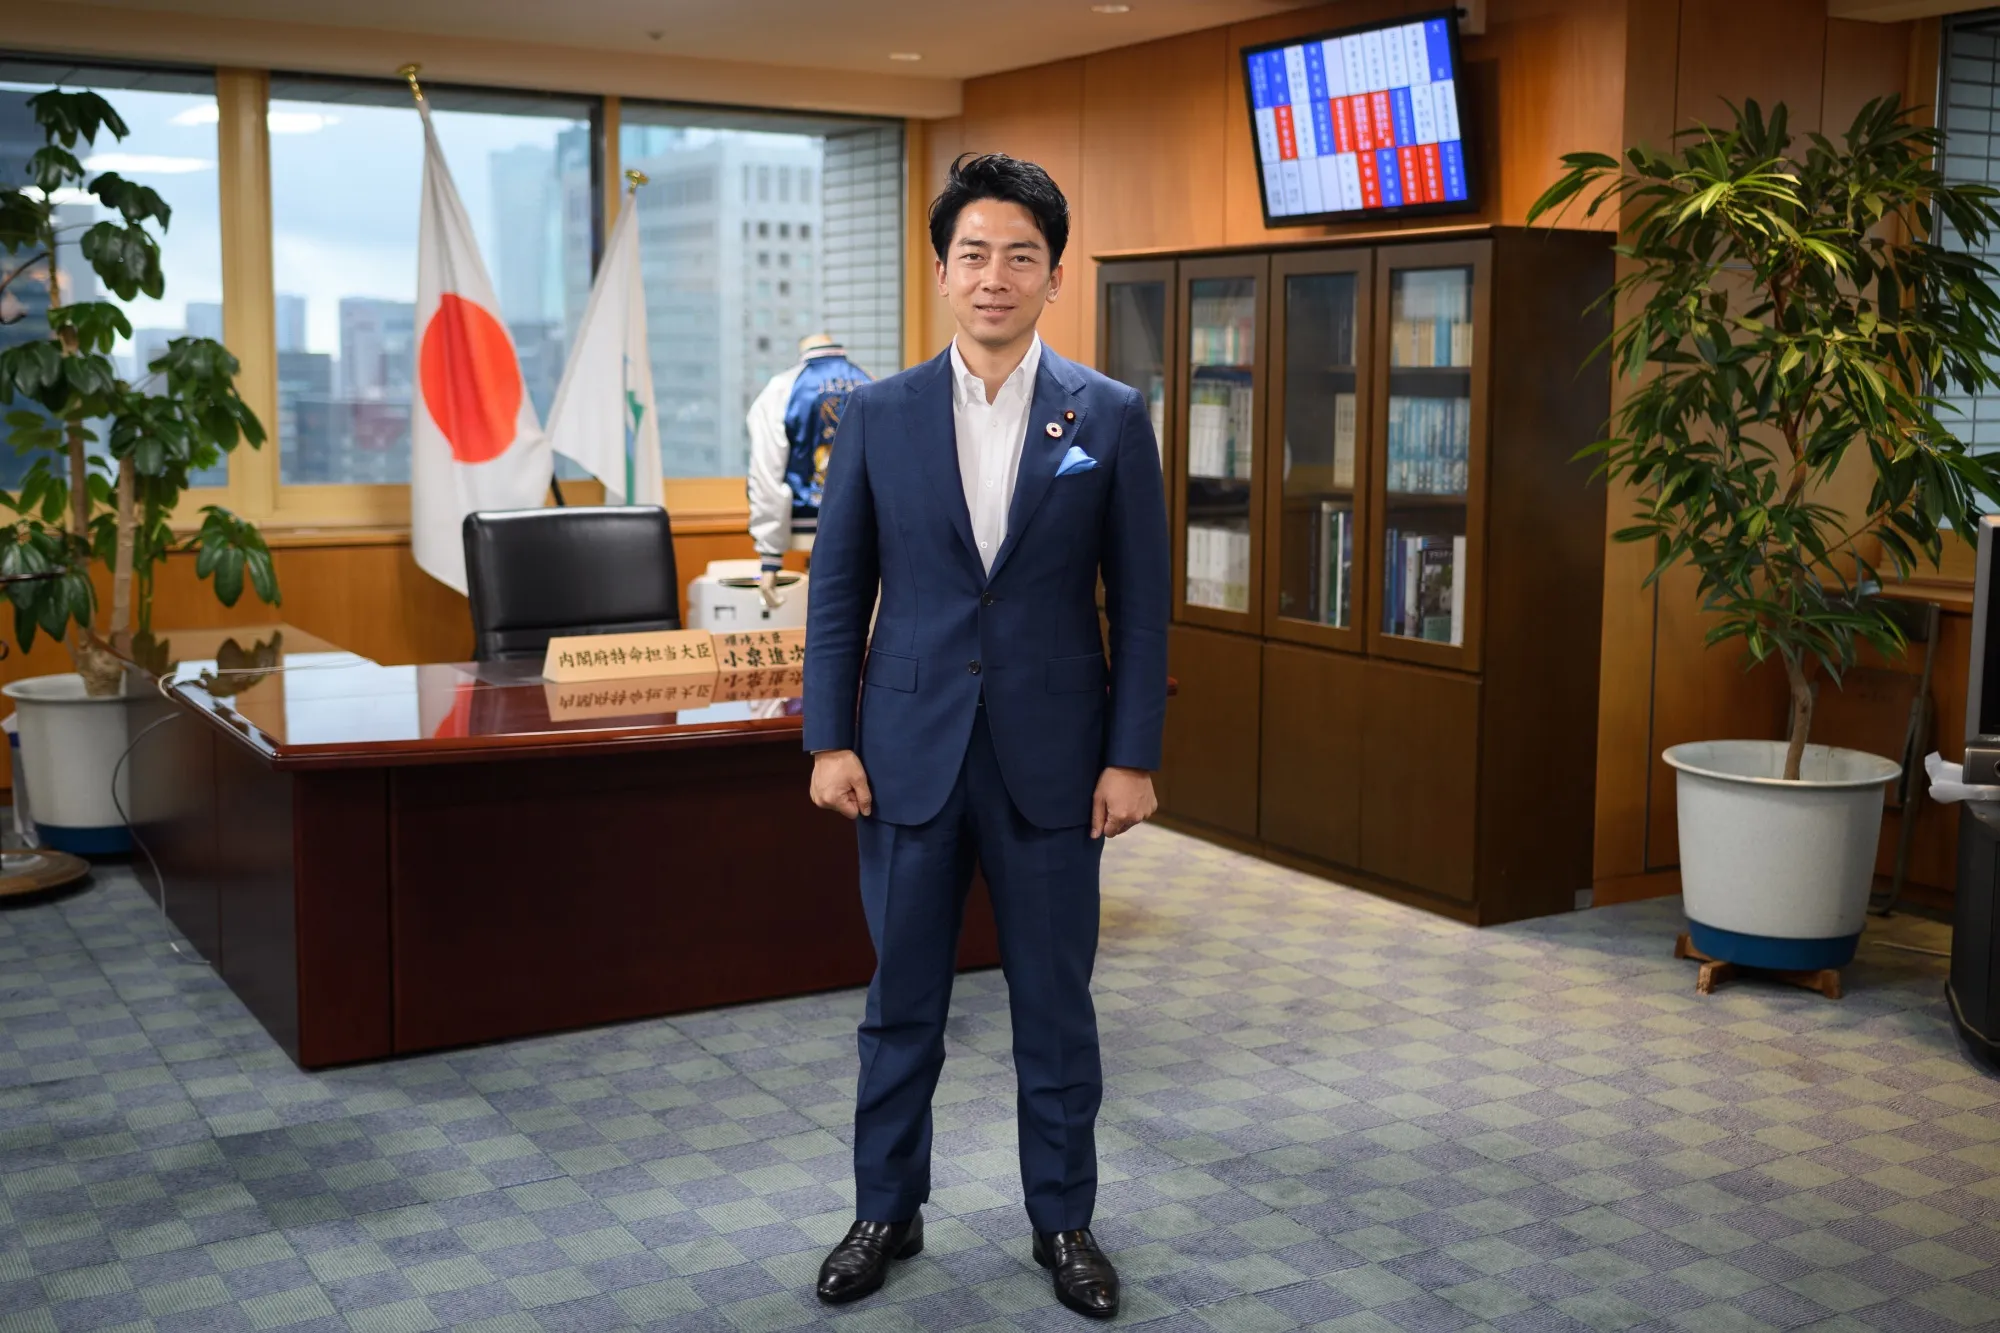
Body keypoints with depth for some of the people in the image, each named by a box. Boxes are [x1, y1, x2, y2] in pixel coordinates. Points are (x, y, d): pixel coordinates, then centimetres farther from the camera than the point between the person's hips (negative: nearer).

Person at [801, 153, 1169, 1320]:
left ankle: (1065, 1221, 26)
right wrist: (830, 740, -2)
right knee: (902, 1001, 11)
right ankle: (888, 1212, 28)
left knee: (1056, 1003, 10)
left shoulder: (1112, 417, -1)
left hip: (1051, 759, -1)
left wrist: (1133, 757, -5)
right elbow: (839, 592, 4)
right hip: (910, 752, 1)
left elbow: (1141, 602, -1)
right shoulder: (879, 414, 2)